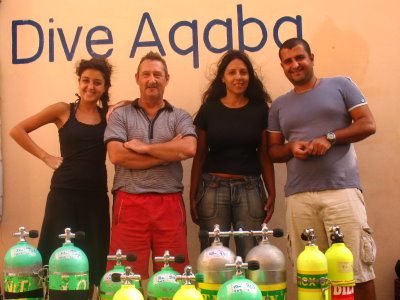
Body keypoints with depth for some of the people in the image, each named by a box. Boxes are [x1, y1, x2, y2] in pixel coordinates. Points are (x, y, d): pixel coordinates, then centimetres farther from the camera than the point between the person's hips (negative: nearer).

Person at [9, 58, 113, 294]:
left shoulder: (110, 115, 7)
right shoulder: (63, 110, 3)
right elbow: (17, 131, 5)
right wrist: (46, 157, -1)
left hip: (96, 195, 2)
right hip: (64, 193, -2)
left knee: (94, 260, 6)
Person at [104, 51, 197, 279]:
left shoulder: (180, 117, 11)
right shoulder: (120, 115, 9)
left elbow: (189, 149, -9)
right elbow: (116, 155, -8)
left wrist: (144, 147, -7)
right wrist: (169, 152, -8)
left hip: (170, 204, 1)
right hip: (130, 204, -1)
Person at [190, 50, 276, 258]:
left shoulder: (259, 110, 8)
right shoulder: (209, 109, 6)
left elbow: (264, 155, 9)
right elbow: (200, 155, 7)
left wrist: (272, 194, 1)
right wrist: (193, 196, 2)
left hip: (250, 188, 1)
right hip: (214, 187, 0)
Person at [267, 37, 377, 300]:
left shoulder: (341, 85, 9)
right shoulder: (279, 105, 18)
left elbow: (368, 124, 3)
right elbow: (273, 150, 18)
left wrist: (330, 138, -11)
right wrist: (292, 148, -5)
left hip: (341, 189, -3)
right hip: (298, 196, 3)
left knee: (357, 267, -4)